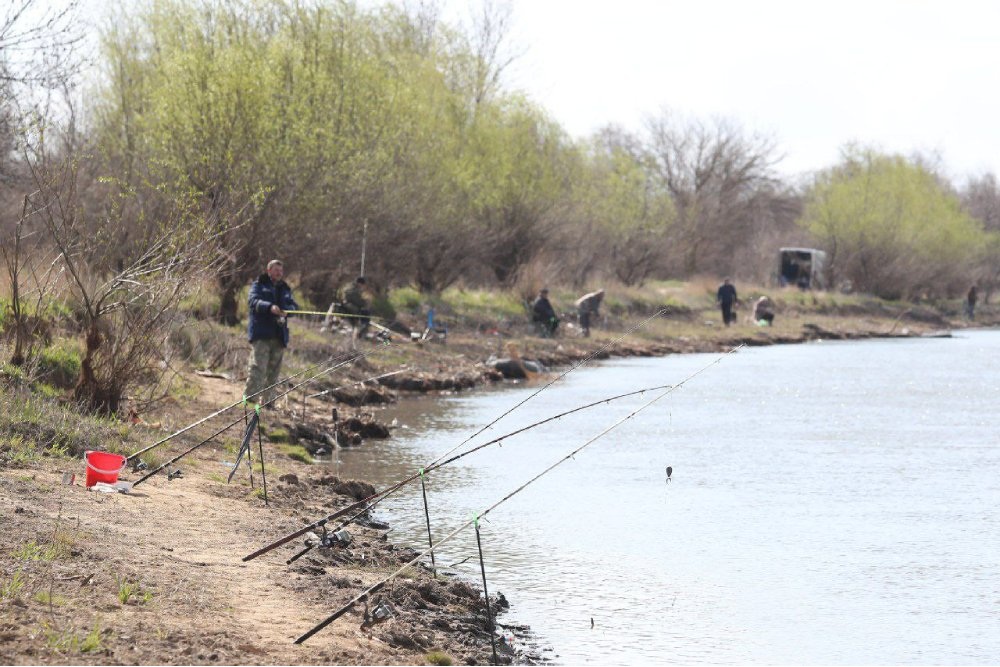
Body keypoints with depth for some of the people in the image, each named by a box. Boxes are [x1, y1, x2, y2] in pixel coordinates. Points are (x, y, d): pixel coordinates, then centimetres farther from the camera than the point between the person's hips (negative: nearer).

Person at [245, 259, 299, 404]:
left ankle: (267, 400, 10)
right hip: (261, 334, -5)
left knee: (274, 370, 5)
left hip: (279, 336, 5)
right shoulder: (259, 285, 7)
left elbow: (294, 305, 8)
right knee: (258, 367, -15)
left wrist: (287, 310, -16)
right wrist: (270, 307, -29)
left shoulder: (285, 289, 21)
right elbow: (254, 301, -11)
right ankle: (249, 397, -16)